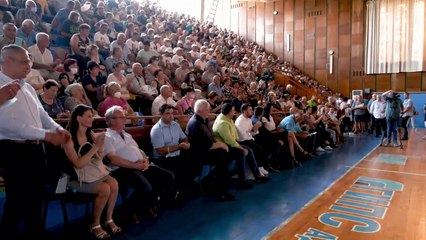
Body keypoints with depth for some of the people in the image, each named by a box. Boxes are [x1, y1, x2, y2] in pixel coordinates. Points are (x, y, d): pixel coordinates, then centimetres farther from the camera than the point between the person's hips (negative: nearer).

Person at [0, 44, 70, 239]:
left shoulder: (27, 87, 12)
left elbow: (41, 113, 18)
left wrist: (56, 128, -1)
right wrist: (45, 135, -26)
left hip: (35, 149, 8)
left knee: (35, 198, 18)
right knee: (17, 201, 6)